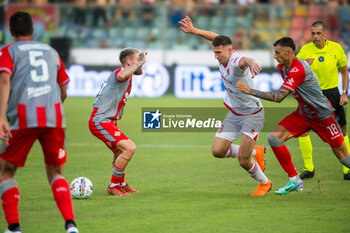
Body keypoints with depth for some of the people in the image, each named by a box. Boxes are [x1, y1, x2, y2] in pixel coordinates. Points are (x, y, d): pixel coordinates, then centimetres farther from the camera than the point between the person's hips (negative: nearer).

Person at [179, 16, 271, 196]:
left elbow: (244, 60, -56)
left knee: (243, 160, -13)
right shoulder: (223, 58, -4)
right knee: (217, 151, 0)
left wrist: (251, 63, -79)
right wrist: (194, 31, 13)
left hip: (252, 115, -8)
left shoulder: (236, 61, -28)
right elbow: (216, 37, 18)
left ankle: (264, 183, 17)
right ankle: (255, 152, 24)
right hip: (234, 114, 8)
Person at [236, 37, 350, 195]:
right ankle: (294, 181, -5)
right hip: (303, 114, 8)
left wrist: (250, 91, -35)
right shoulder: (282, 67, 0)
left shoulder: (298, 70, -29)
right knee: (274, 138, -11)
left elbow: (279, 97, -35)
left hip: (322, 115, -8)